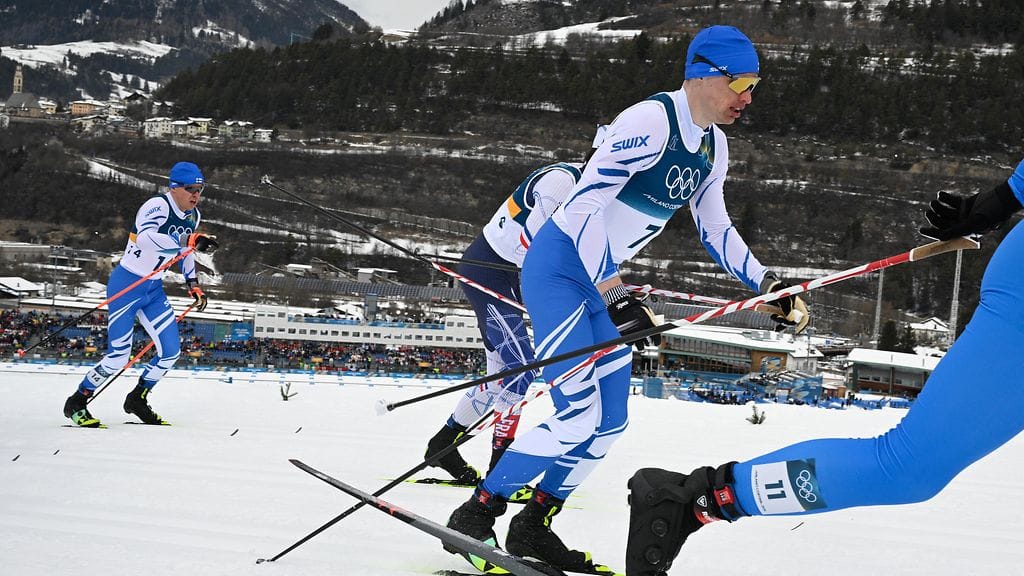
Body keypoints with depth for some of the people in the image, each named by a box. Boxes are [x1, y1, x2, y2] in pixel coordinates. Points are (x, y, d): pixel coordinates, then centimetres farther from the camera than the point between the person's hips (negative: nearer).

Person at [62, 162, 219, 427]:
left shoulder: (193, 215, 4)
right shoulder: (158, 206, -21)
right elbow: (146, 237, -42)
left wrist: (194, 285, 19)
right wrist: (190, 240, -47)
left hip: (154, 290, 8)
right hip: (126, 285, -8)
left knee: (171, 351, 1)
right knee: (118, 358, -11)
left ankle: (137, 400, 23)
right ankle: (76, 404, 9)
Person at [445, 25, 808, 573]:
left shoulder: (714, 147, 6)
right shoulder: (648, 122, -22)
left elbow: (715, 229, 18)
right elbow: (582, 207, -28)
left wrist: (768, 284, 7)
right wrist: (616, 297, -34)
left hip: (601, 282, 9)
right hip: (557, 269, -9)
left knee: (609, 424, 8)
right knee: (580, 416, -17)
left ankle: (532, 528, 22)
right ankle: (471, 519, -4)